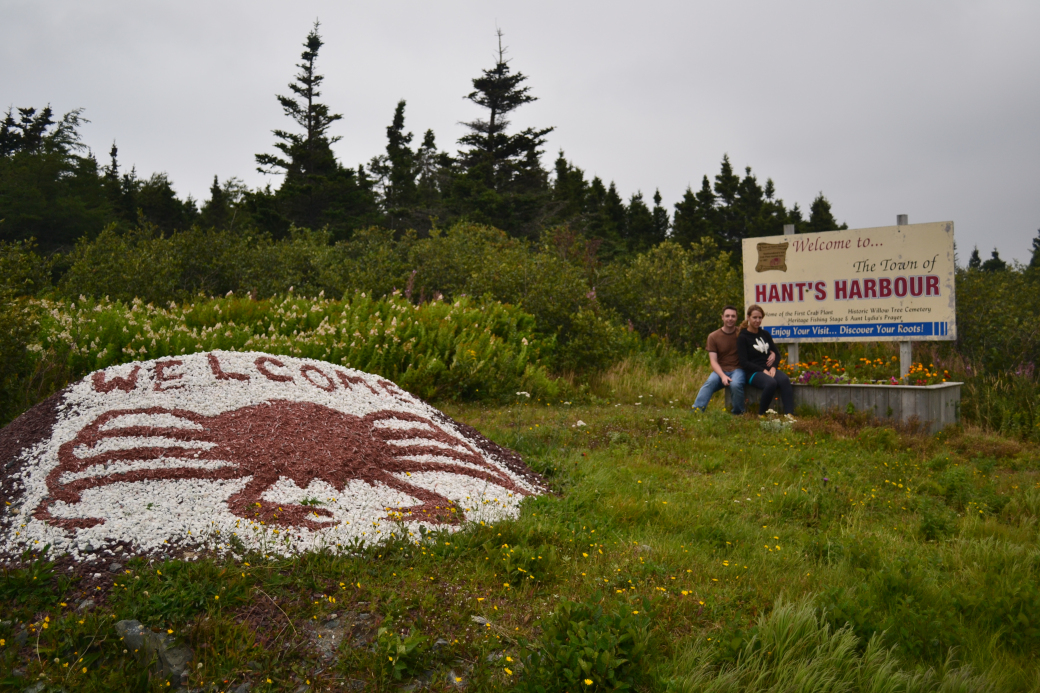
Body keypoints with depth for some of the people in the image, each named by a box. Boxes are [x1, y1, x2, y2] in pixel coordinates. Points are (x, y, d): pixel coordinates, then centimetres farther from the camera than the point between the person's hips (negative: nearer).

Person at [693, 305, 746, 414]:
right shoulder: (713, 337, 3)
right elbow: (713, 361, -3)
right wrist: (723, 376, -21)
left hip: (737, 369, -1)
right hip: (720, 370, 1)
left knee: (736, 384, -34)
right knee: (711, 382, -32)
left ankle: (738, 413, -11)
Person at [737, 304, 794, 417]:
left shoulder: (765, 334, 18)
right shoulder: (742, 337, 1)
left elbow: (777, 354, 17)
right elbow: (744, 363, -6)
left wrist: (773, 367, -4)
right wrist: (763, 370, -16)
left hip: (769, 369, 5)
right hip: (753, 373, -5)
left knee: (785, 380, -30)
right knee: (771, 383, -36)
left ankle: (789, 414, -39)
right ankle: (761, 414, -17)